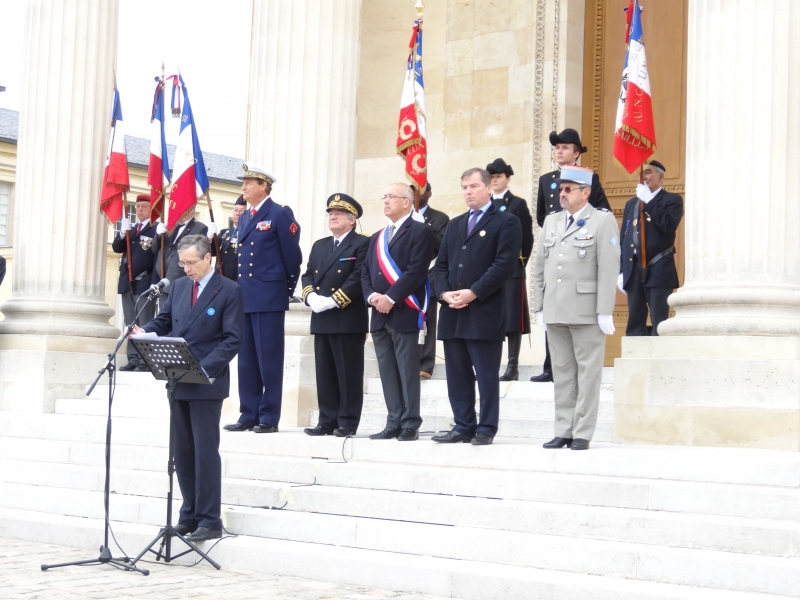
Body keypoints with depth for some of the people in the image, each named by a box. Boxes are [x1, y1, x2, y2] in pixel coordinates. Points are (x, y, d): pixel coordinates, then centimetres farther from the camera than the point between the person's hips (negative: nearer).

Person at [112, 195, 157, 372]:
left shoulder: (156, 229, -3)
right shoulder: (129, 230, 19)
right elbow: (117, 248, 7)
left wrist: (154, 279, -18)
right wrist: (122, 233, -12)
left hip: (145, 283, -7)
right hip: (127, 283, 7)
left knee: (145, 324, -6)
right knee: (130, 325, 8)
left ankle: (145, 360, -6)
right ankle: (133, 359, 11)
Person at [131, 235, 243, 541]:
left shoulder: (229, 291, -7)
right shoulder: (179, 286, 12)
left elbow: (232, 340, -11)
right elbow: (163, 321, 16)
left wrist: (205, 368, -21)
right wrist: (143, 332, -6)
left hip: (207, 384, -6)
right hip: (178, 382, 7)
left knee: (206, 451, -5)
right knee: (182, 451, 10)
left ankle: (210, 521, 1)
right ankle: (189, 515, 20)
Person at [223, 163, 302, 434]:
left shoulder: (280, 214, -6)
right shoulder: (244, 217, 16)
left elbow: (292, 256, -5)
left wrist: (289, 288, 1)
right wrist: (240, 289, 14)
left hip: (269, 298, -7)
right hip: (244, 297, 8)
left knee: (269, 359, -3)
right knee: (246, 359, 9)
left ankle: (269, 418, 1)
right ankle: (249, 415, 14)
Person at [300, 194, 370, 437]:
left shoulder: (362, 244, -3)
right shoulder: (319, 246, 20)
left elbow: (358, 278, -13)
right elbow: (308, 275, 15)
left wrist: (332, 301, -18)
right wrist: (311, 296, -6)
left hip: (349, 319, -7)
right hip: (321, 320, 7)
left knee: (348, 374, -2)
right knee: (325, 374, 9)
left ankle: (347, 423, 2)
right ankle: (327, 421, 14)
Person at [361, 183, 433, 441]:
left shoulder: (420, 231, -3)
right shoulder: (377, 237, 21)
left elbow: (416, 271, -14)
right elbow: (365, 273, 16)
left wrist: (390, 298, -17)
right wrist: (372, 296, -4)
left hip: (404, 313, -7)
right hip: (379, 315, 7)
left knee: (408, 372, -4)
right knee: (388, 372, 8)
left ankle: (410, 425, -1)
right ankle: (394, 423, 12)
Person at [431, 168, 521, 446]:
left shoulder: (506, 222, 0)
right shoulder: (455, 224, 21)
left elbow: (505, 264, -11)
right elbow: (441, 264, 16)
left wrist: (473, 293, -17)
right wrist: (445, 292, -3)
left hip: (485, 312, -6)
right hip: (452, 313, 6)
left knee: (487, 376, -2)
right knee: (457, 375, 8)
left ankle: (486, 429, 4)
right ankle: (463, 427, 14)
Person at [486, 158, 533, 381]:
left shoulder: (519, 204, 2)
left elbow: (527, 238, 0)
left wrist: (520, 263, -3)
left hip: (511, 270, -4)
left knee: (512, 318, -3)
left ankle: (513, 366, -1)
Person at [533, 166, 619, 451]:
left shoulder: (603, 221, -1)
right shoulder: (551, 222, 16)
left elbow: (609, 268, -8)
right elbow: (539, 267, 16)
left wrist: (605, 311, -13)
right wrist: (539, 307, 10)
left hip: (586, 312, -5)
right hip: (555, 312, 5)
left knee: (588, 373, -1)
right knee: (562, 373, 8)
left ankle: (582, 434, 3)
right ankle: (563, 431, 13)